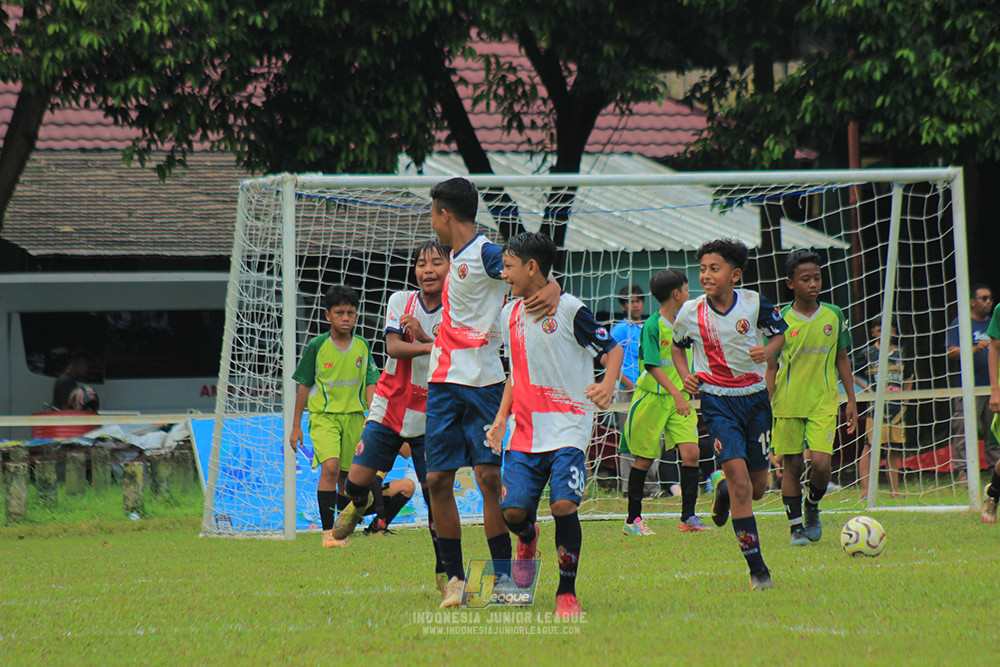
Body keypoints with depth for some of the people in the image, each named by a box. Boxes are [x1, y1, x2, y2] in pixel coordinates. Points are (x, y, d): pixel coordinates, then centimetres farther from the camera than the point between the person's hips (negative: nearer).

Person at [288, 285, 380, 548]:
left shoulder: (362, 346, 5)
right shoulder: (317, 346, -3)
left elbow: (370, 384, 7)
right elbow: (304, 386, 3)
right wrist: (296, 425, 4)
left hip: (354, 417, 3)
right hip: (323, 416, -3)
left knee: (346, 475, 8)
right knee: (330, 467, -22)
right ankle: (327, 531, -21)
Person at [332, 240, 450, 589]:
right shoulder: (401, 302, -1)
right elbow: (393, 348, -14)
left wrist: (424, 336, -28)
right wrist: (430, 347, -31)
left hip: (430, 419, -1)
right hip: (389, 409, 1)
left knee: (436, 494, -6)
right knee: (356, 482, -4)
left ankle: (444, 570, 7)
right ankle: (361, 504, 34)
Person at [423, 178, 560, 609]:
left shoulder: (486, 253, -9)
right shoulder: (457, 256, 16)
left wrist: (553, 288, -38)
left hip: (481, 380, -8)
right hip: (444, 380, 8)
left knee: (490, 476, -7)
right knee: (438, 479, 3)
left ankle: (503, 577, -1)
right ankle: (454, 577, 10)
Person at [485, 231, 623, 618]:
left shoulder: (568, 309, -7)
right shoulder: (510, 314, 12)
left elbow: (613, 349, -2)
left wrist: (608, 385, -21)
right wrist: (500, 419, 15)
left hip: (567, 427, -5)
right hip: (524, 429, 5)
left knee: (563, 504, -20)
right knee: (513, 510, -7)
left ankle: (567, 591, -6)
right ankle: (528, 538, 31)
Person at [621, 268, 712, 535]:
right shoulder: (652, 326, -13)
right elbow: (653, 366, -20)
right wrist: (675, 393, -29)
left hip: (679, 399, 6)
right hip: (651, 399, -6)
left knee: (691, 451, -8)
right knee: (644, 458, 1)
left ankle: (688, 517, -3)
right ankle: (633, 519, 12)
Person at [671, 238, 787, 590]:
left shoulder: (753, 304, -7)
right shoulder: (691, 313, -6)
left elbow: (780, 333, 8)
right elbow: (677, 346, 13)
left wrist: (767, 351, -14)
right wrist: (686, 376, -4)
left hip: (755, 395, 2)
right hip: (717, 400, -2)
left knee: (757, 486, 8)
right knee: (739, 475, -17)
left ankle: (724, 491, 48)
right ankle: (757, 568, -14)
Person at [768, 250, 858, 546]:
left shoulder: (834, 316, 4)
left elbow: (842, 359, 13)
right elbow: (770, 365, 2)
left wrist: (851, 400, 10)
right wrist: (767, 405, -3)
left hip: (824, 402, 1)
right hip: (787, 403, -1)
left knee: (820, 462, -13)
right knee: (791, 465, 1)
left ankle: (812, 507, 16)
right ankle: (796, 526, 14)